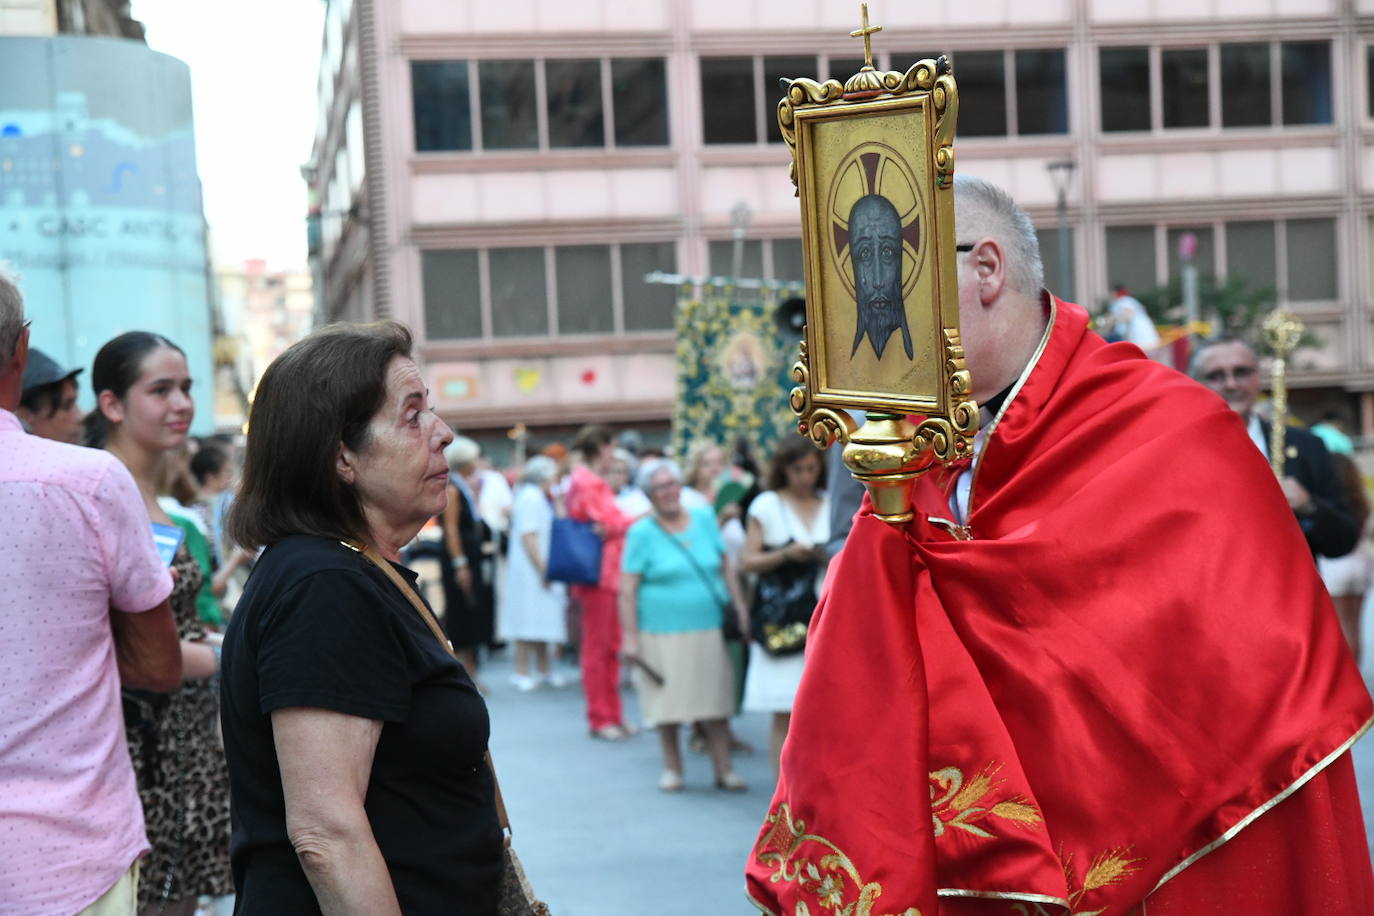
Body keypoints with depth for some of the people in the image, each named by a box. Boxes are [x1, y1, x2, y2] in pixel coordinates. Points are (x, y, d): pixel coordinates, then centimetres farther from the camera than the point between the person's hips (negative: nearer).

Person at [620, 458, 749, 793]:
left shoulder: (705, 519, 8)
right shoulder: (642, 533, -3)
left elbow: (724, 568, 15)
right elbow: (627, 589, -6)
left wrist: (739, 608, 9)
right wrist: (629, 636, -11)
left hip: (709, 630, 3)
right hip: (663, 634, -3)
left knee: (715, 703, 4)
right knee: (668, 703, 4)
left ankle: (724, 770, 11)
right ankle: (672, 769, 19)